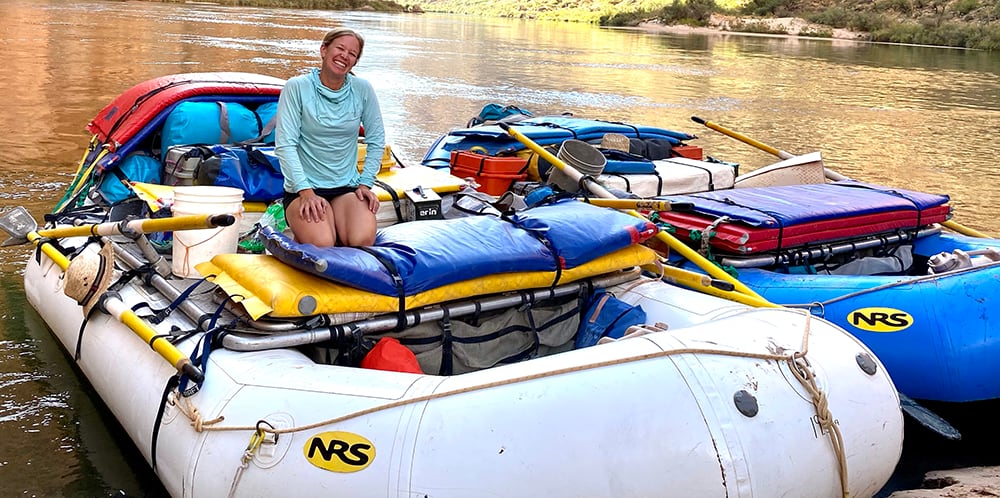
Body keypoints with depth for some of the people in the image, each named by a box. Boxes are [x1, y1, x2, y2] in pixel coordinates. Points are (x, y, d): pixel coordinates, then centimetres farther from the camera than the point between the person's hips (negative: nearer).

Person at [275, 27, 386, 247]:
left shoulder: (362, 89, 3)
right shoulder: (297, 87, -5)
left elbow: (376, 141, 11)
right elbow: (285, 145, -10)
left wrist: (365, 184, 0)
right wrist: (306, 192, -18)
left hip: (348, 187, 2)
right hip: (303, 187, -2)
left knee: (363, 241, -27)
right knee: (322, 244, -28)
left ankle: (339, 228, 7)